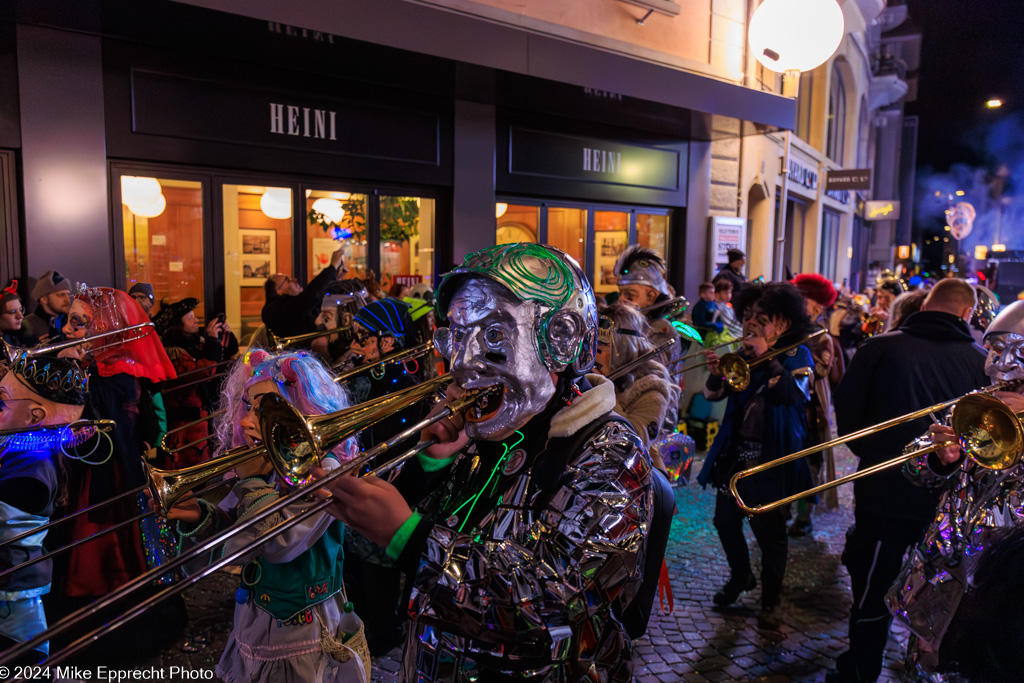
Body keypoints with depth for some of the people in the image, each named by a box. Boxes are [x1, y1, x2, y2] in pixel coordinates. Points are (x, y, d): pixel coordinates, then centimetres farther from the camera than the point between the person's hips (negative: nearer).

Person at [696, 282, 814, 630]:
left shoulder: (797, 356, -5)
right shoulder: (742, 355, 7)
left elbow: (796, 393, -24)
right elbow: (713, 395, 1)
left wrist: (766, 357, -27)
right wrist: (716, 375, -20)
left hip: (771, 458, -5)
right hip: (735, 453, 5)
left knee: (770, 530, 1)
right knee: (725, 520, 12)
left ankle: (771, 599, 21)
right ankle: (740, 576, 38)